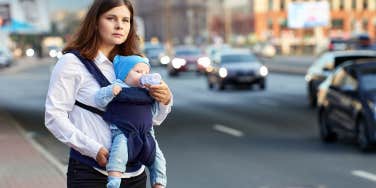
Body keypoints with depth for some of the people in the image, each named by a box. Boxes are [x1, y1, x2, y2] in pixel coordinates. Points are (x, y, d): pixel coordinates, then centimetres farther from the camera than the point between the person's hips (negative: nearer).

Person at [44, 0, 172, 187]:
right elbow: (54, 116, -10)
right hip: (90, 172, -5)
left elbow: (152, 119, 13)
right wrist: (94, 149, -19)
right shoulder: (72, 62, -4)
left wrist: (165, 100, -8)